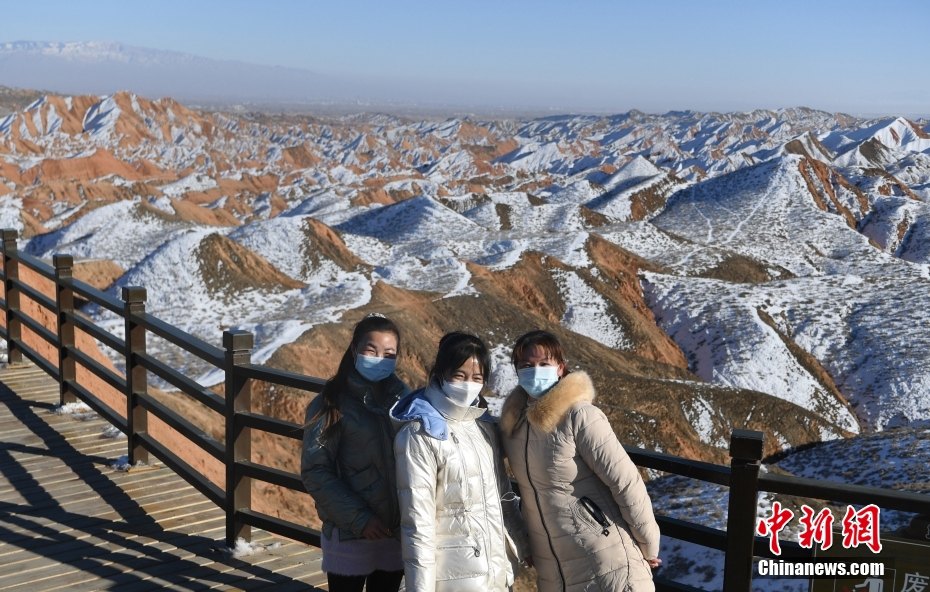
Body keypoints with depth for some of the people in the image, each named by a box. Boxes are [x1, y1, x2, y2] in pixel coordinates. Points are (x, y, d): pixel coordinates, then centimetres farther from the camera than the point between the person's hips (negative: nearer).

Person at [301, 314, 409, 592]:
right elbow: (315, 471, -10)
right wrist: (358, 518, -17)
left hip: (397, 530, 4)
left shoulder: (403, 398, 3)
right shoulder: (332, 403, -8)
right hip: (350, 533, -3)